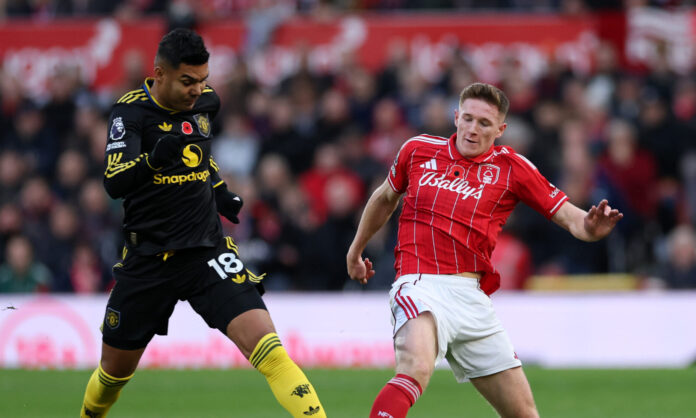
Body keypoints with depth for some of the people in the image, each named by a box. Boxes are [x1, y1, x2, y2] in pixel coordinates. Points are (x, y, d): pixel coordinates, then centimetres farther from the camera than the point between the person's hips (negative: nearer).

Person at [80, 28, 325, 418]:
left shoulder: (206, 103, 2)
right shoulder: (132, 111, -11)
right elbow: (114, 183, -26)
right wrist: (155, 158, -42)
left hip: (207, 253, 1)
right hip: (148, 260, -1)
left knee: (265, 345, -19)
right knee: (114, 371, 14)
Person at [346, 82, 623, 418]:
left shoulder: (511, 167, 6)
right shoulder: (418, 150, 8)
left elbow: (569, 217, 1)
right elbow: (386, 197, 27)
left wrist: (588, 227, -23)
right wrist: (356, 249, 38)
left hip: (471, 298, 3)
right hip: (420, 286, -3)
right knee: (416, 367, -36)